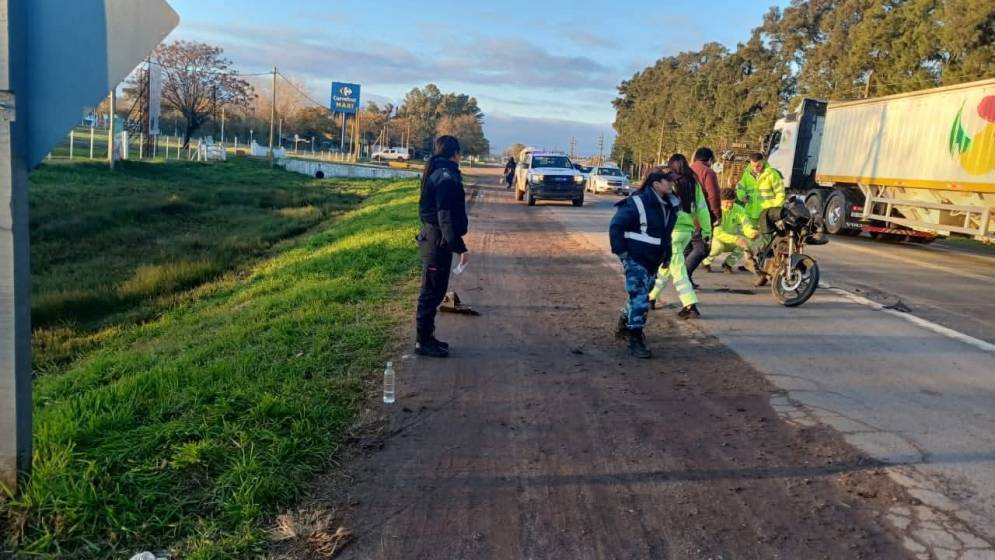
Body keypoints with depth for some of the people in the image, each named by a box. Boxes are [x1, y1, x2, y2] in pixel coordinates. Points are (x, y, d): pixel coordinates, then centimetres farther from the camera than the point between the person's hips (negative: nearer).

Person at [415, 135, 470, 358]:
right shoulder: (447, 177, -18)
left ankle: (427, 337, 26)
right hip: (439, 241, -10)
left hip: (431, 238, 10)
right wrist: (460, 247, -23)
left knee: (434, 291, 17)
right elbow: (446, 217, -23)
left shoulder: (435, 173, 13)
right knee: (432, 292, -2)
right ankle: (423, 342, 7)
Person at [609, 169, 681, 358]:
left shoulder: (670, 204, 5)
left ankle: (626, 323, 41)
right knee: (639, 297, -11)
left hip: (653, 259, 8)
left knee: (640, 295, 19)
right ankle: (635, 339, -4)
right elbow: (616, 226, -16)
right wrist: (621, 251, -17)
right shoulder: (637, 203, -19)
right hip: (636, 258, -8)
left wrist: (667, 254, 17)